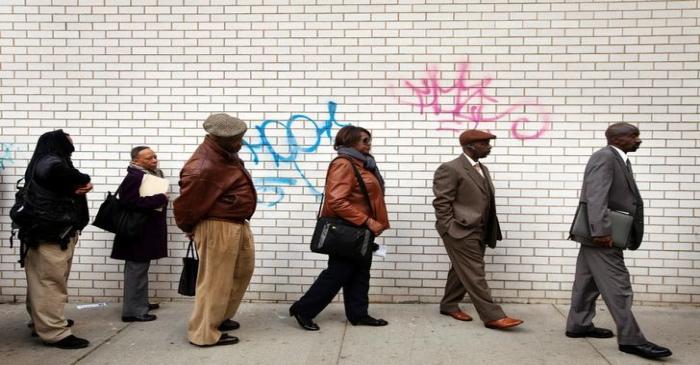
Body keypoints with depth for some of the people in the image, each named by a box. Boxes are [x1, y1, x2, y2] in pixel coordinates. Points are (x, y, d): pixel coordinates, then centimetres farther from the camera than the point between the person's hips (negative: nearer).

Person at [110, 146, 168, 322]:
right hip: (138, 231, -10)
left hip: (148, 230, 10)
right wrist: (160, 198, -24)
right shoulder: (134, 177, -19)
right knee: (136, 271, -4)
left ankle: (141, 303, 29)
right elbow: (132, 202, -31)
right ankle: (133, 311, 2)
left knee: (141, 269, 18)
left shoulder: (155, 174, 11)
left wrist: (162, 199, 6)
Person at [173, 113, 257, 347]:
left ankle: (220, 317, 37)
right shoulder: (203, 169, -25)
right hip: (217, 228, -11)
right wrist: (189, 228, 0)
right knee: (215, 281, 0)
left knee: (242, 271, 23)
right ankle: (205, 333, 15)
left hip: (238, 224, 11)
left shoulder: (224, 155, 4)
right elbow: (186, 204, -17)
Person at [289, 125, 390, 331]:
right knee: (337, 274, -1)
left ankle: (358, 314, 24)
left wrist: (371, 223, 12)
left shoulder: (361, 164, 13)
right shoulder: (343, 164, -18)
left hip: (361, 231, 9)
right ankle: (303, 310, 10)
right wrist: (367, 221, -25)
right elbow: (336, 201, -26)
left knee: (360, 274, 14)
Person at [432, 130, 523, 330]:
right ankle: (493, 316, -5)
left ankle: (449, 305, 28)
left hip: (478, 232, 9)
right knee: (474, 275, -6)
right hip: (461, 232, -9)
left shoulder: (483, 169, 16)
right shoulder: (450, 169, -12)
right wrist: (451, 230, -17)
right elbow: (441, 202, -14)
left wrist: (490, 231, 16)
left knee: (462, 271, 15)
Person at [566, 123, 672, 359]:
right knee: (617, 286, -8)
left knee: (588, 283, 14)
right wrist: (602, 230, -30)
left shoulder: (619, 160, 18)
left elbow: (624, 197, 17)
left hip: (601, 234, 10)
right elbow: (596, 196, -24)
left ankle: (578, 325, 23)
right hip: (601, 235, -10)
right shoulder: (604, 157, -14)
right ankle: (630, 339, -3)